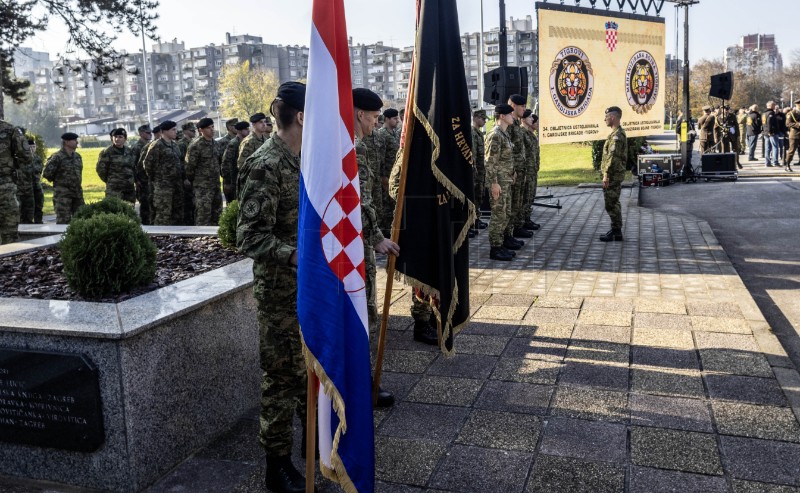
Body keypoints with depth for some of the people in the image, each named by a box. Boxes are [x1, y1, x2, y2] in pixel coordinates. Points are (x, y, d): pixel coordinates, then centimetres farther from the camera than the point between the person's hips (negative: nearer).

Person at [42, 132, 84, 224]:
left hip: (77, 192, 7)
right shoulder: (57, 157, -12)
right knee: (63, 220, -6)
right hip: (62, 193, -7)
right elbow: (46, 173, -11)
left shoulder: (77, 156, 10)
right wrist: (58, 181, 2)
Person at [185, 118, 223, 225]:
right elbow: (190, 167, -9)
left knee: (217, 213, 11)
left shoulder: (216, 144, 11)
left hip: (216, 184, 7)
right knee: (203, 215, -7)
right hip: (202, 187, -7)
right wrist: (193, 182, -2)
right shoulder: (195, 145, -11)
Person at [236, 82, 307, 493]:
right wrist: (301, 258, -29)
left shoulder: (305, 158, 7)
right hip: (281, 292, -8)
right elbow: (251, 238, -23)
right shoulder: (267, 165, -19)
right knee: (282, 376, 4)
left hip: (313, 287, 8)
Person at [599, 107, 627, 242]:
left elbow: (613, 157, -23)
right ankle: (616, 231, 22)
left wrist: (606, 175, -23)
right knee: (614, 204, 15)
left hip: (613, 175, -10)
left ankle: (616, 233, -1)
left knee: (611, 204, -5)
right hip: (616, 175, 10)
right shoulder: (619, 133, 16)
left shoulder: (617, 135, -18)